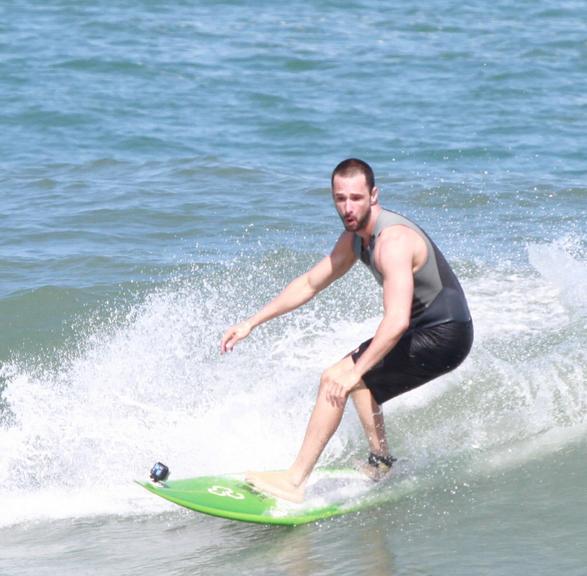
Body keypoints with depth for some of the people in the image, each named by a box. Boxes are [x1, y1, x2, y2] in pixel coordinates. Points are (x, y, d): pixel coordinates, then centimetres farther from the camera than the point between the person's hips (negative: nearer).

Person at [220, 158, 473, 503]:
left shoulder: (393, 241, -25)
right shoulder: (356, 236, 6)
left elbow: (397, 321, -34)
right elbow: (311, 284, 17)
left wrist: (354, 372, -32)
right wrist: (251, 323, 14)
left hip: (444, 337, -10)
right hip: (428, 331, 10)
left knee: (336, 380, -14)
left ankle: (295, 482, -13)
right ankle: (381, 463, 30)